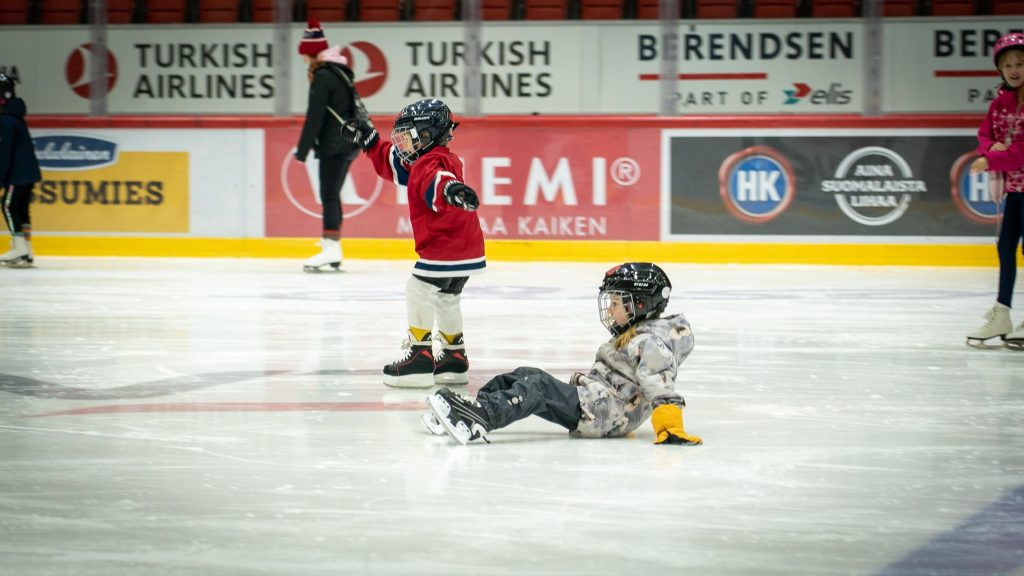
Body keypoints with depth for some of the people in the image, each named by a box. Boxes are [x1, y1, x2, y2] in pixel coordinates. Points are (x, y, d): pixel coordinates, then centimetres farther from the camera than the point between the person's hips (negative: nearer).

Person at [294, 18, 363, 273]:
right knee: (332, 196, 13)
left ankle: (331, 249, -16)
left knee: (329, 196, -11)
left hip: (334, 144, -10)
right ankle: (333, 250, 15)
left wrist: (302, 151, -13)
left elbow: (314, 117, -16)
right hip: (348, 142, 10)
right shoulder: (338, 71, 16)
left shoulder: (323, 77, -14)